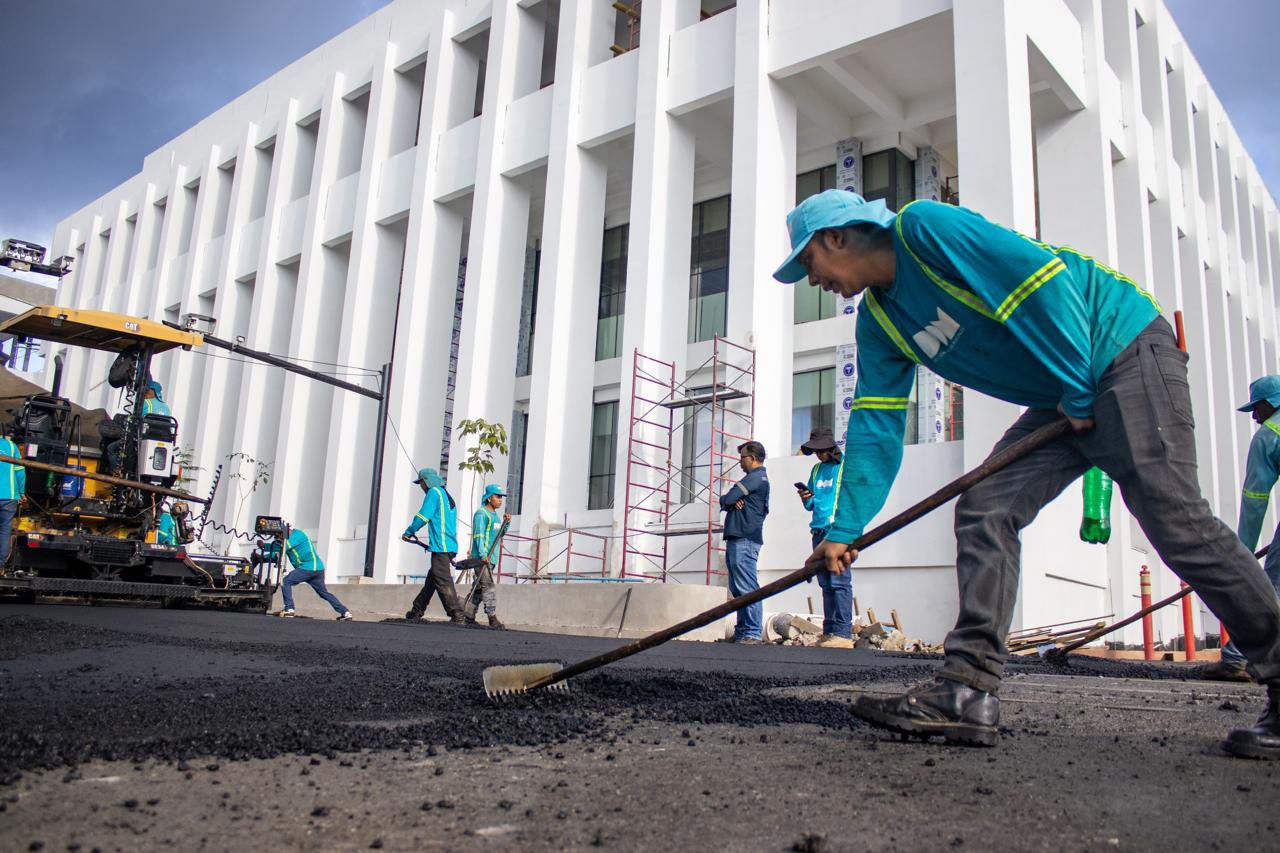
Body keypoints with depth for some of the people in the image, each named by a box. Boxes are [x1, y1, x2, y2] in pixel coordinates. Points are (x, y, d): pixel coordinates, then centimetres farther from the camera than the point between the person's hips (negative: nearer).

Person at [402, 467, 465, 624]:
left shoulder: (434, 493, -4)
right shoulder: (447, 496, 24)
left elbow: (422, 517, -11)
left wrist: (408, 533, 3)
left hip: (440, 547, -10)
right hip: (450, 546, 10)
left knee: (443, 582, -11)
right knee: (431, 580, 16)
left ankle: (457, 616, -15)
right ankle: (416, 612, 24)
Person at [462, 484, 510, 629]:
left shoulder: (495, 515, 21)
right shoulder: (481, 513, -9)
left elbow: (499, 535, 25)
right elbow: (478, 535, -16)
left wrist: (505, 524, 8)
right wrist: (483, 554, -24)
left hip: (490, 557, 9)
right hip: (481, 557, -9)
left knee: (479, 587, 11)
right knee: (489, 586, -13)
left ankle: (468, 615, 16)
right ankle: (492, 617, -15)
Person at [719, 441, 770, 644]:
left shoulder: (756, 477, -7)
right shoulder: (757, 478, 25)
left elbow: (726, 499, -14)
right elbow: (728, 502, 19)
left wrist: (727, 500, 9)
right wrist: (732, 502, -4)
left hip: (744, 541, -11)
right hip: (737, 539, 11)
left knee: (747, 589, -11)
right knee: (738, 590, 10)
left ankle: (752, 634, -12)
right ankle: (742, 632, 13)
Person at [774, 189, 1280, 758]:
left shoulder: (923, 226, -17)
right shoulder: (877, 323, 8)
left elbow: (1041, 276, -23)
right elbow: (876, 429, 6)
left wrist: (1077, 391, -17)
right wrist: (844, 530, 1)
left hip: (1125, 349, -8)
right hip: (1062, 400, 8)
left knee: (1175, 519, -13)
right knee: (983, 510, -6)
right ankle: (967, 694, -7)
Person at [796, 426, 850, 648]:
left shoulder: (847, 466, 0)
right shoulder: (817, 469, 20)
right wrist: (806, 499, 2)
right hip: (819, 531, 7)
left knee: (839, 581, -11)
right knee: (826, 584, 7)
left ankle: (843, 633, -12)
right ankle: (829, 631, 10)